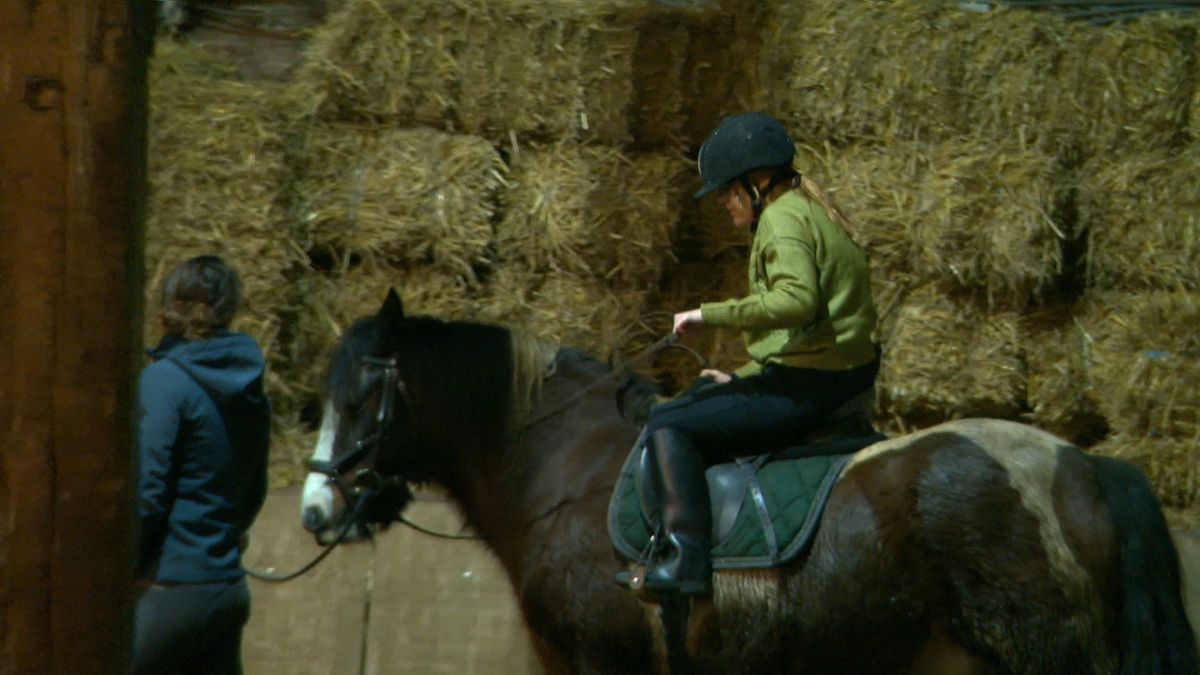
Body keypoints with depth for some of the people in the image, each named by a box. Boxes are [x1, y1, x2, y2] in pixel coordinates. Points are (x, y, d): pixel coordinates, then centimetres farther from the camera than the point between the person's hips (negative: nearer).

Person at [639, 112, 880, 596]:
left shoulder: (783, 218, -14)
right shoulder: (805, 212, 18)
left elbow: (797, 300, -32)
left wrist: (710, 314, -25)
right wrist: (743, 375, 20)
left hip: (808, 388, -11)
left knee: (669, 428, -12)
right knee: (700, 397, 23)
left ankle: (689, 561, -16)